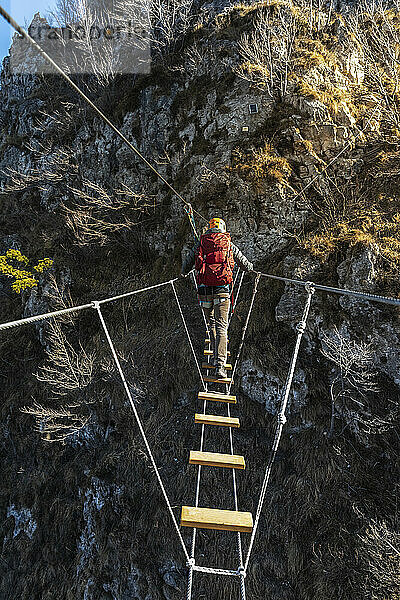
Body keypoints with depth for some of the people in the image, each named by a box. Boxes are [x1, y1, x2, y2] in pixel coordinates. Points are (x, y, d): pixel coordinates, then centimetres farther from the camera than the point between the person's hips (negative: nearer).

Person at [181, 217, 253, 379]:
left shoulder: (200, 243, 12)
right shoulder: (229, 244, 10)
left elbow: (187, 263, 22)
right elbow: (244, 263, 23)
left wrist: (183, 273, 45)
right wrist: (250, 268, 46)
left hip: (204, 289, 2)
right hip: (222, 289, -1)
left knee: (211, 324, 20)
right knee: (221, 327, -2)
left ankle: (216, 356, 27)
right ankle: (220, 365, -11)